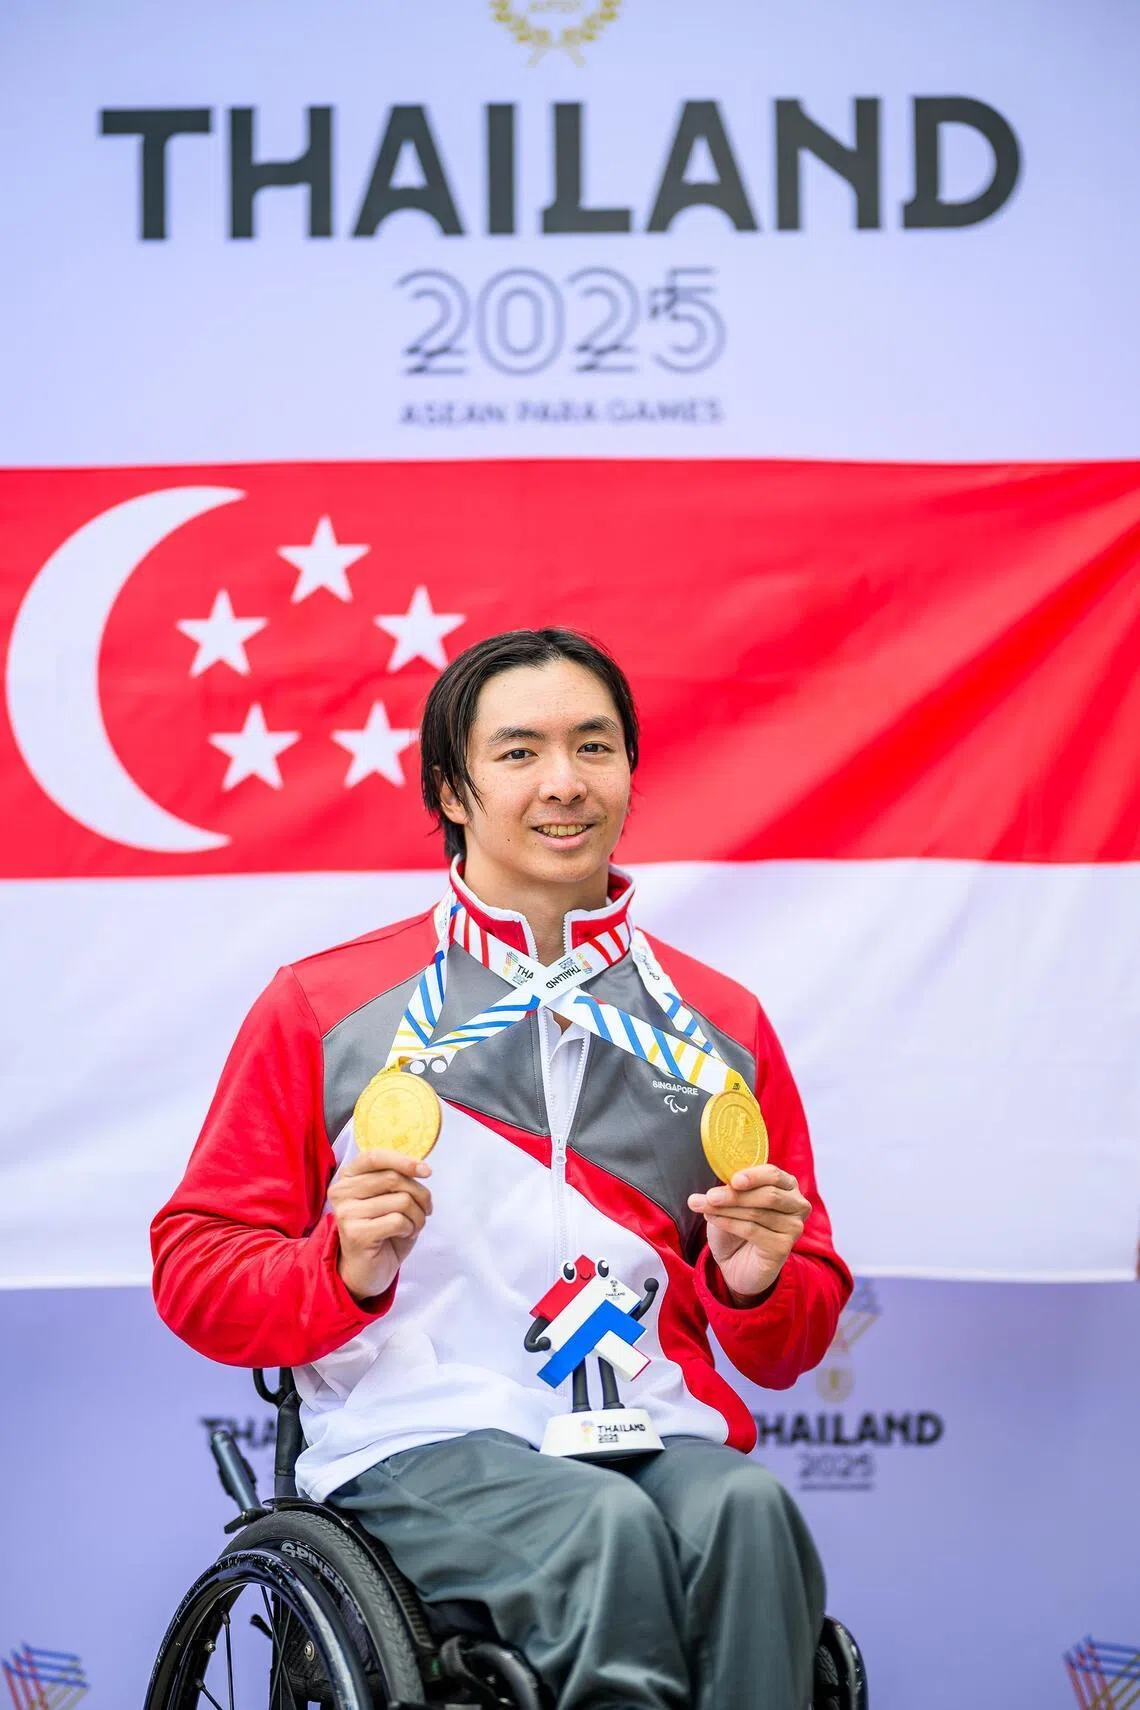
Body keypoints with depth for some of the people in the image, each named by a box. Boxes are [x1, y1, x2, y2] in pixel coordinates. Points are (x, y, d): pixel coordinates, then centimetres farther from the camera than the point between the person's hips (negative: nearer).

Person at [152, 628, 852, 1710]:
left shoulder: (721, 1024, 18)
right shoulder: (324, 1008, 11)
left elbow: (790, 1345, 22)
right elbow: (196, 1270, 9)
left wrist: (757, 1280, -2)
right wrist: (345, 1267, -11)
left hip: (657, 1438, 2)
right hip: (421, 1448, -2)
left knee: (745, 1508, -32)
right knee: (613, 1526, -34)